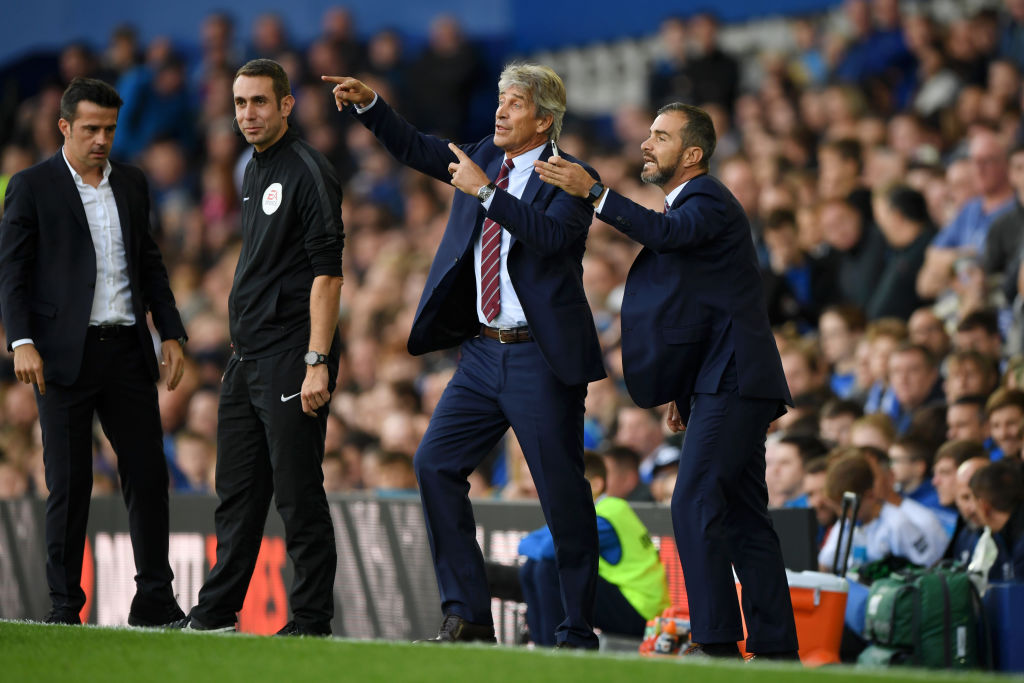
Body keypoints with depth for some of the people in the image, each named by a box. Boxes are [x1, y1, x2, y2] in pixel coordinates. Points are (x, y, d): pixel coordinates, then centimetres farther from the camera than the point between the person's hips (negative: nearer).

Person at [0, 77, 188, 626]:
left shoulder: (131, 184, 14)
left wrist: (171, 334, 9)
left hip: (127, 352, 4)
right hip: (65, 354, -4)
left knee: (148, 475, 2)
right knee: (69, 484, -2)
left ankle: (154, 600, 9)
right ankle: (65, 606, 5)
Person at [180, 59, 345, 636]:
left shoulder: (308, 172, -11)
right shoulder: (256, 171, 17)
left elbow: (327, 271, -17)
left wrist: (317, 362, -23)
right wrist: (244, 350, 18)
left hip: (291, 356, -9)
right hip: (247, 360, 9)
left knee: (299, 495, -6)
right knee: (238, 492, 13)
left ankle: (312, 621, -2)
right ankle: (217, 614, 19)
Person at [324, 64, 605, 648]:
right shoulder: (485, 159, 12)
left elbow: (551, 234, -25)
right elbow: (417, 149, 15)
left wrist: (485, 191, -27)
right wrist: (368, 104, 2)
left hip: (541, 358, -7)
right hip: (483, 352, 7)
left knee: (563, 491, -3)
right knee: (436, 464, -1)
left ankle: (578, 632, 6)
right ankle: (468, 614, 3)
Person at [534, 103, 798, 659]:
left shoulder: (709, 202, -9)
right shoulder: (688, 204, 22)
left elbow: (667, 233, -32)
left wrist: (593, 192, -36)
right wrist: (683, 392, 24)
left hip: (733, 381, -11)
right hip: (720, 382, 11)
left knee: (695, 503, -17)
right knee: (741, 514, 9)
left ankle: (715, 641, -18)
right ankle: (775, 647, 10)